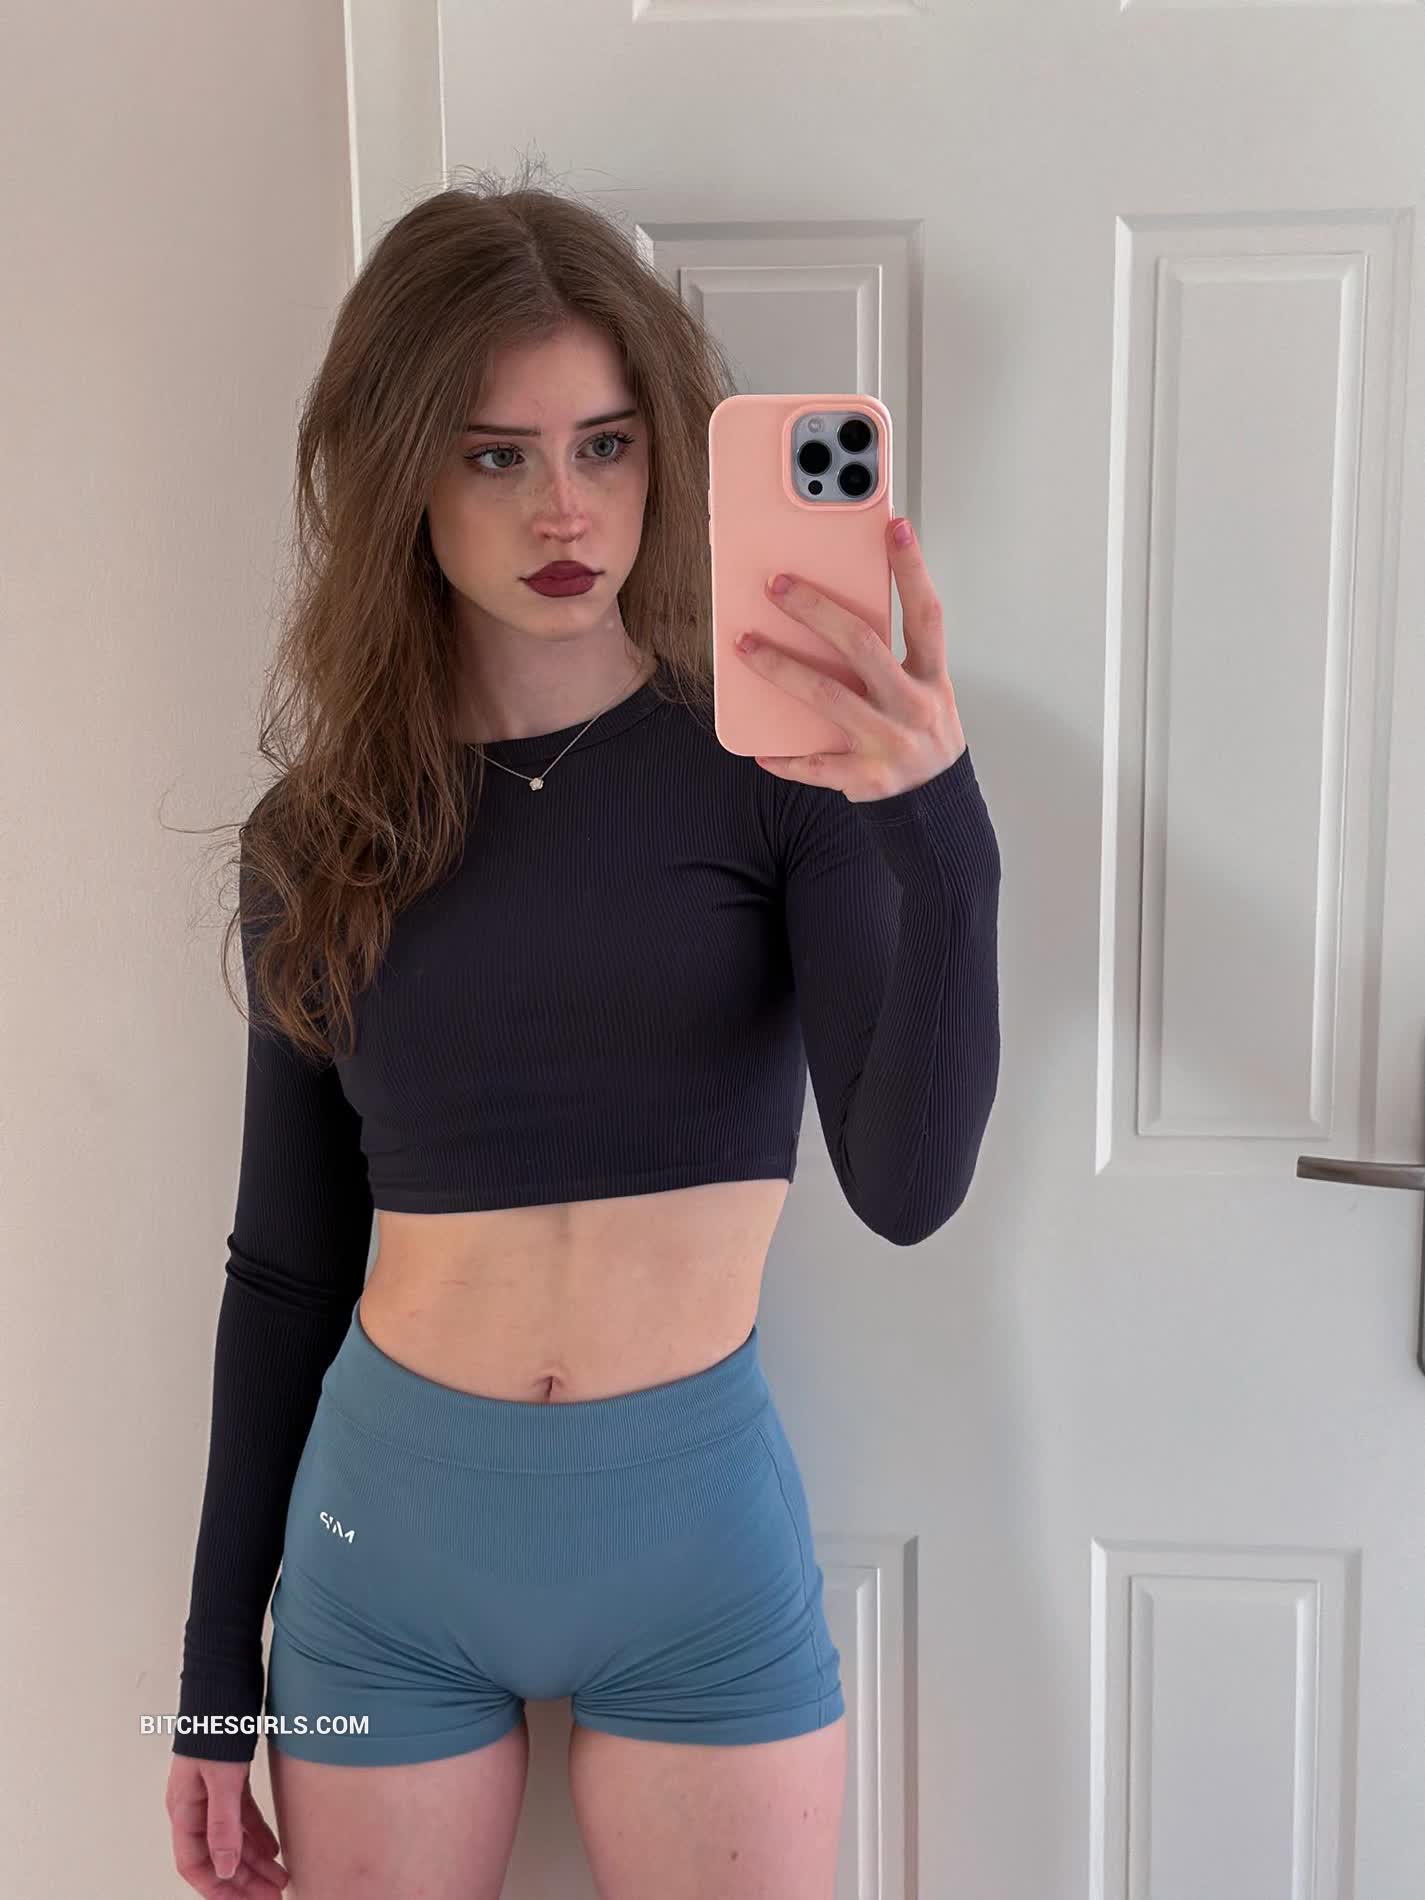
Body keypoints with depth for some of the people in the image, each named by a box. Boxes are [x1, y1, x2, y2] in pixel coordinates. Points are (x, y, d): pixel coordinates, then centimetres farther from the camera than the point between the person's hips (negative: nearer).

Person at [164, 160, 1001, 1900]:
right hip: (382, 1540, 2)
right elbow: (286, 1265, 5)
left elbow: (906, 1186, -19)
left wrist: (939, 832, -36)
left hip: (699, 1544, -1)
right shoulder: (321, 838, -1)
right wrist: (217, 1665, 9)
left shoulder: (777, 762, -7)